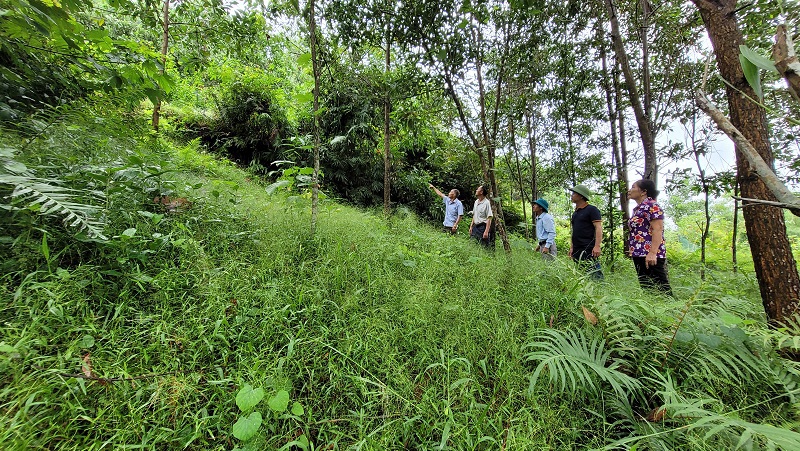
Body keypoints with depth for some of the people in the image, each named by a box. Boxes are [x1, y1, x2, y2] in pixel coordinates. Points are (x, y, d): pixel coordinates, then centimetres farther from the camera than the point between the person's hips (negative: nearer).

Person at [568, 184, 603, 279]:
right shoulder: (575, 213, 20)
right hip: (577, 251, 8)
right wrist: (571, 247, 16)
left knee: (595, 275, -9)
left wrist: (597, 246, -20)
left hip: (588, 250, -7)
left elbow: (598, 228, -10)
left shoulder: (591, 209, -2)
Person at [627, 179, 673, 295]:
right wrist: (632, 251, 20)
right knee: (646, 287, 12)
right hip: (640, 255, 9)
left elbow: (658, 229, -18)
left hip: (650, 256, -9)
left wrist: (652, 253, -25)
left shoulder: (651, 205, -8)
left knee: (659, 289, -4)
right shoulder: (638, 208, 18)